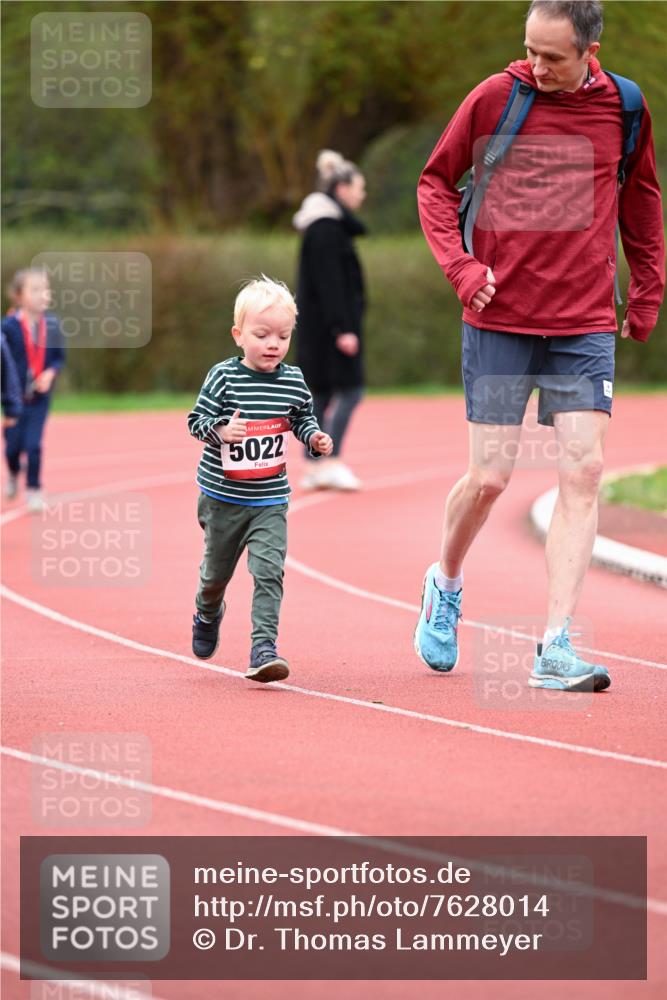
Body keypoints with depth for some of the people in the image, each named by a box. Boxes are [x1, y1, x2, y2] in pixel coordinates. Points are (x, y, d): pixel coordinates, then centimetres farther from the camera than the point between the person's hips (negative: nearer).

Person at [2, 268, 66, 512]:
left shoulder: (52, 325, -7)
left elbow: (59, 357, 5)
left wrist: (50, 373, -14)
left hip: (39, 398, 1)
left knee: (34, 445, -6)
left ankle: (34, 490, 10)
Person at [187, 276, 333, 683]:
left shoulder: (293, 381, -1)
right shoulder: (224, 377, -11)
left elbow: (302, 418, 15)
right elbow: (197, 420, -9)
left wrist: (315, 437, -5)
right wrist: (220, 430, -29)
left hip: (270, 499, 1)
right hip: (223, 496, -1)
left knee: (269, 569, -14)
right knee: (217, 568, 16)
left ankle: (264, 646, -16)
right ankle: (208, 614, 48)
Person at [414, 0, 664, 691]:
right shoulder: (494, 98, -5)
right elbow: (436, 181, 6)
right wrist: (460, 265, -7)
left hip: (586, 327, 2)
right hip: (499, 321, -2)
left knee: (583, 472, -8)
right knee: (489, 478, -2)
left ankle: (557, 649, -7)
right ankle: (445, 582, 30)